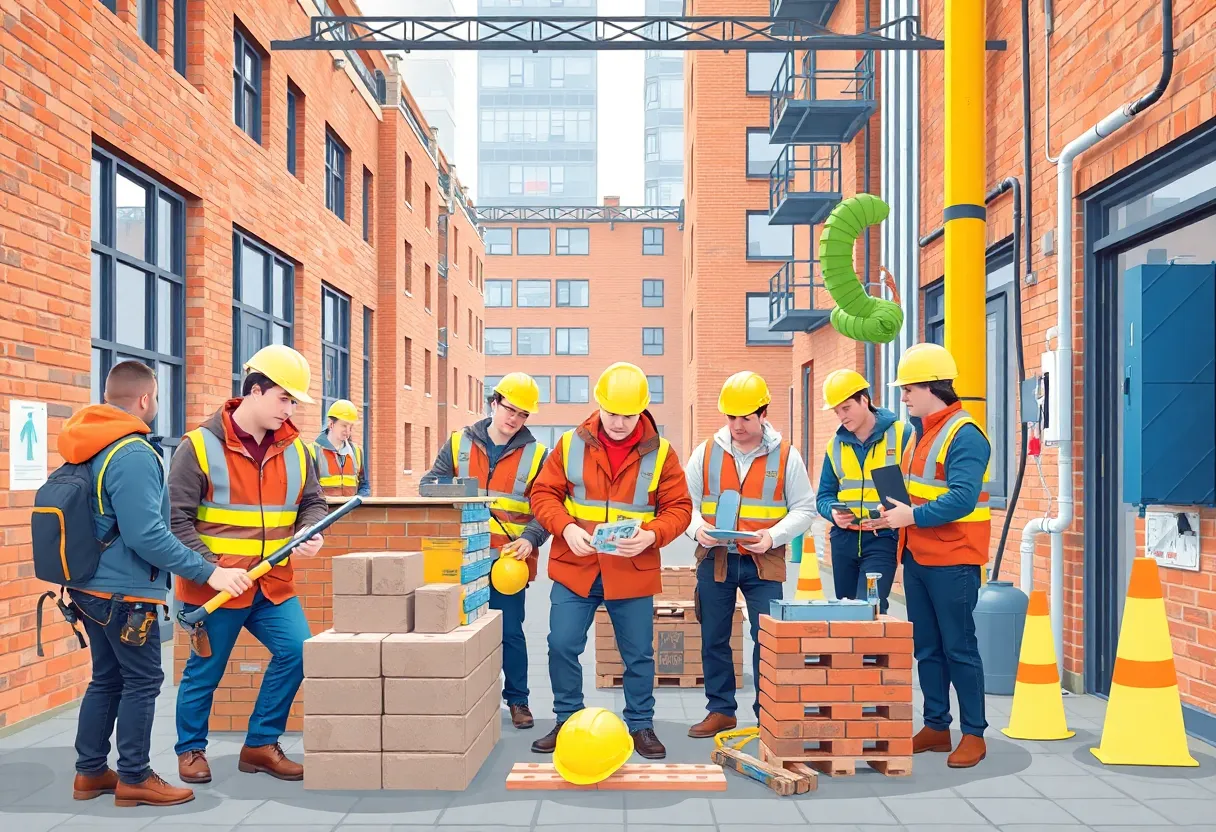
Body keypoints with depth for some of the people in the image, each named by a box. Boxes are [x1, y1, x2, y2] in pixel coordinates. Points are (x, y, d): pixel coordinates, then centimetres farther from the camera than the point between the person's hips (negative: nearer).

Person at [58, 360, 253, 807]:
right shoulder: (133, 454, -22)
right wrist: (209, 572, -24)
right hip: (124, 591, -10)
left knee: (107, 678, 18)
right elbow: (146, 536, -27)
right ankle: (134, 779, 12)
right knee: (142, 681, 2)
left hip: (94, 586, 10)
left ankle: (90, 773, 26)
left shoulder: (89, 450, 9)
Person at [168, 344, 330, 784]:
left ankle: (261, 744, 13)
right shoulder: (201, 445, -10)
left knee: (297, 650, -6)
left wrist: (310, 533, -8)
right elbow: (177, 519, -11)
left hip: (273, 584, 4)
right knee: (204, 671, 8)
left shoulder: (294, 449, 5)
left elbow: (312, 502, 14)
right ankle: (190, 749, 33)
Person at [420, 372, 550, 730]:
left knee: (511, 632, 5)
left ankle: (517, 699, 21)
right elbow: (430, 485, 7)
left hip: (508, 560, -1)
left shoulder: (536, 455, 3)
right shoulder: (459, 443, 6)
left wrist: (530, 539, -17)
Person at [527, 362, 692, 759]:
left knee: (638, 654, 9)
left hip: (634, 573, 0)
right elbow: (544, 494, 2)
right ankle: (567, 720, 22)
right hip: (574, 568, 1)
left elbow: (679, 507, -2)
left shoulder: (660, 452, -3)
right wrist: (566, 527, -17)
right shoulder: (571, 444, -1)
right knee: (562, 645, 2)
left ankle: (641, 724, 28)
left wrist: (651, 535, -20)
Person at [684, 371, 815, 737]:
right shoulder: (706, 452, 4)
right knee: (713, 639, 9)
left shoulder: (785, 456, -1)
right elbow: (686, 501, 7)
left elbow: (804, 508, 2)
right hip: (714, 559, 2)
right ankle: (720, 710, 23)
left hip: (764, 563, -2)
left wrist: (774, 535, -15)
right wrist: (698, 528, -14)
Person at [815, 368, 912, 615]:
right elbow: (825, 494, 13)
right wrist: (833, 512, -9)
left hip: (883, 539, -5)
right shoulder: (835, 444, 10)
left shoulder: (902, 435, -5)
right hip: (844, 538, 5)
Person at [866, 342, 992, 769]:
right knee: (926, 648, 13)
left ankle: (974, 734, 11)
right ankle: (936, 727, 23)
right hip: (917, 558, 9)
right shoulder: (921, 431, 14)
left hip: (952, 562, -9)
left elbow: (962, 499, -24)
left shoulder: (963, 435, -15)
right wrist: (893, 512, 4)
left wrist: (912, 516, -23)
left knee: (959, 649, 0)